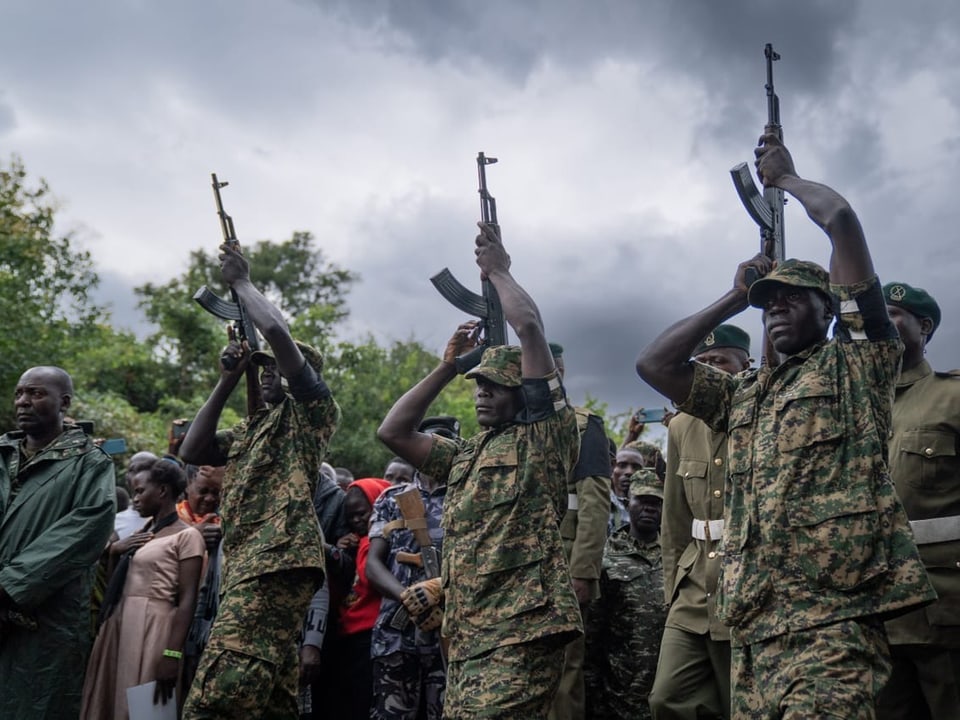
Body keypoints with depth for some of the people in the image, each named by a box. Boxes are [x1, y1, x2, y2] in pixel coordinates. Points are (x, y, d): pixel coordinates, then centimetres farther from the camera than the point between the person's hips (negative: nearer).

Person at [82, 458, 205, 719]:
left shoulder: (186, 535, -5)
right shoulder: (140, 534, 19)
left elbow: (187, 601, -12)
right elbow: (111, 585, 18)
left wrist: (172, 654, -20)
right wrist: (114, 550, 2)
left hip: (152, 629, -7)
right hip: (118, 625, 7)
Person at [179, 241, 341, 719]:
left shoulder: (312, 410, 4)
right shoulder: (251, 430, 28)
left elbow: (276, 330, -9)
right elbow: (191, 452, 16)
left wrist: (240, 281, 6)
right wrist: (227, 381, 14)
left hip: (277, 559, -9)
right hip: (248, 562, 9)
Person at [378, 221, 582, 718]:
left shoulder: (544, 438, 0)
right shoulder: (465, 458, 22)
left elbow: (529, 326, -9)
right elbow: (392, 432, 19)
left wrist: (497, 271, 6)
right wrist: (448, 367, 17)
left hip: (521, 634, -8)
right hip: (464, 637, 8)